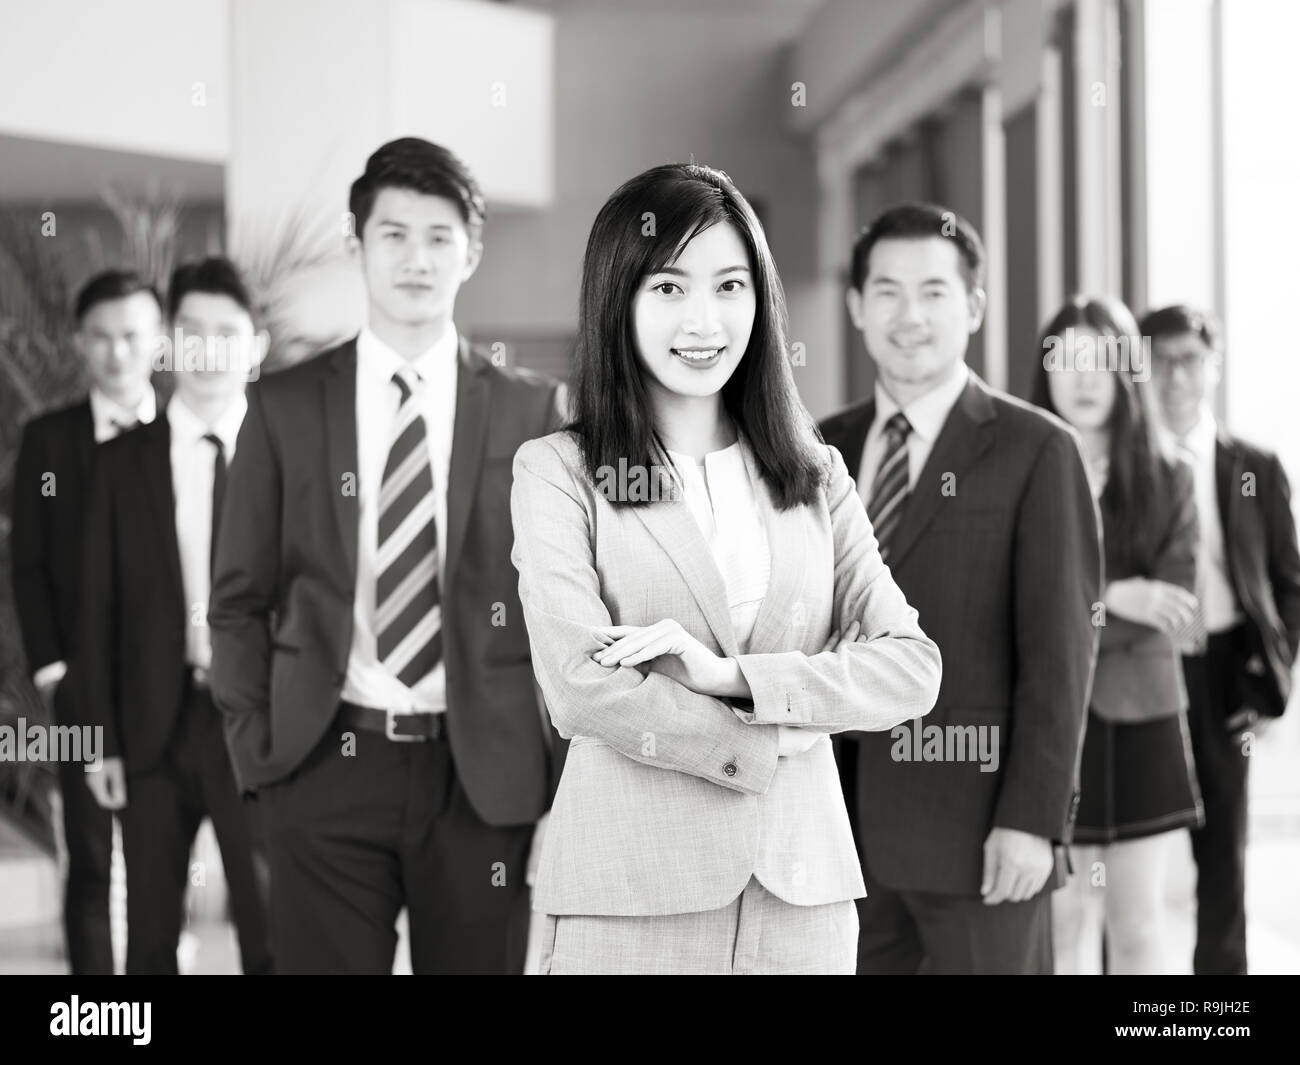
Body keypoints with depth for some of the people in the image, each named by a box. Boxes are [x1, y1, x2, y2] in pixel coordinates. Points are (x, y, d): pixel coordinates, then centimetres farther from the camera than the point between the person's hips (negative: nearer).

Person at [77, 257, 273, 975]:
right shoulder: (123, 461, 5)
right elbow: (100, 608, 4)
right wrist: (103, 739, 0)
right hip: (155, 721, 2)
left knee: (272, 927, 2)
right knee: (151, 934, 9)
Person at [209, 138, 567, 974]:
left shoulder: (532, 411, 4)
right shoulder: (285, 407, 5)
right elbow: (241, 599, 8)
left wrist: (557, 769, 0)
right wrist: (257, 750, -1)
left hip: (484, 774, 0)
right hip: (325, 769, 0)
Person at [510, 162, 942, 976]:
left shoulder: (817, 477, 10)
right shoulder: (560, 472, -1)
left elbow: (912, 667, 0)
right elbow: (584, 690, -12)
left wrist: (734, 676, -13)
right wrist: (770, 744, -7)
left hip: (805, 891, 3)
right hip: (632, 899, -3)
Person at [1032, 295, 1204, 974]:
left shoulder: (1167, 481, 3)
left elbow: (1175, 608, -7)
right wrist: (1110, 600, -16)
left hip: (1141, 721, 1)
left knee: (1139, 926, 2)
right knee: (1066, 923, 4)